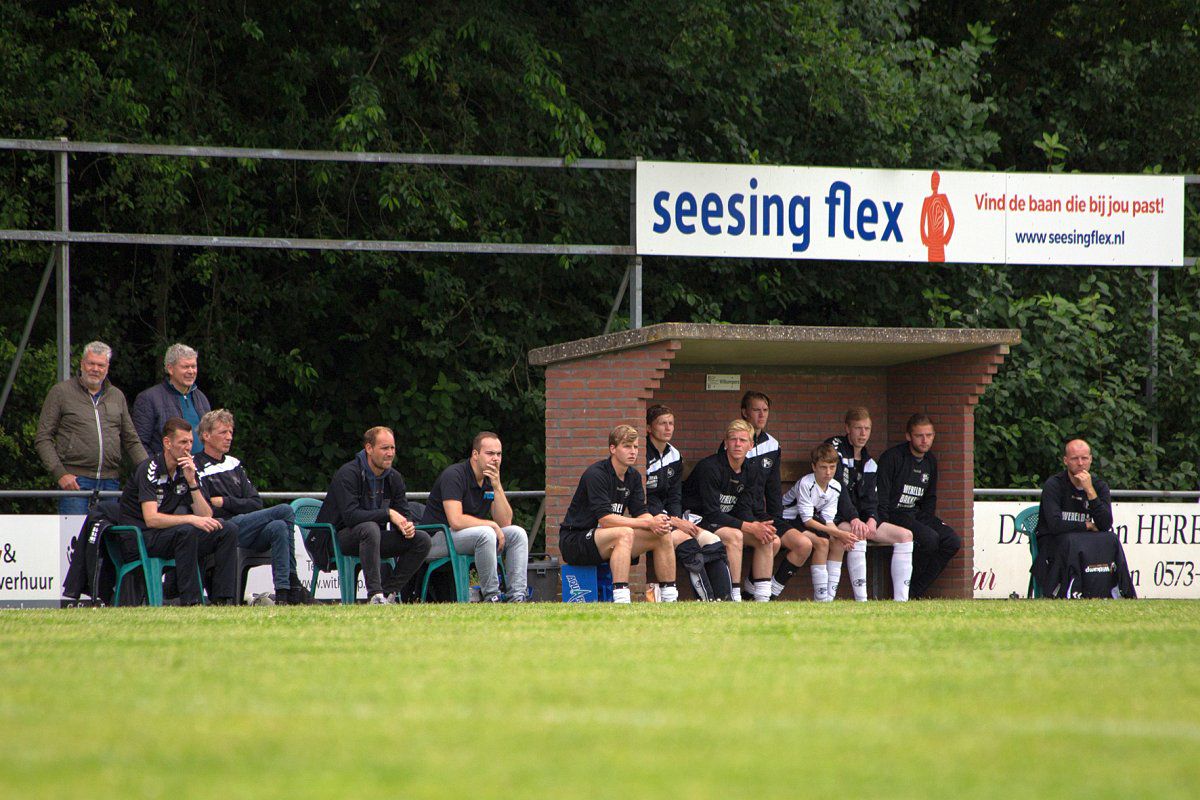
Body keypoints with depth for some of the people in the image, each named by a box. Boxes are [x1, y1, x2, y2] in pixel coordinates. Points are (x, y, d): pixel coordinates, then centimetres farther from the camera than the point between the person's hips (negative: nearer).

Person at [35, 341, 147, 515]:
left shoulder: (117, 396, 17)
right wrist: (60, 473, -11)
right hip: (75, 480, -4)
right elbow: (43, 439, 1)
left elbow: (131, 440, 20)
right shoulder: (60, 392, 4)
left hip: (110, 481, 4)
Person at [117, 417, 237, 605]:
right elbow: (151, 519, -26)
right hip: (138, 539, -7)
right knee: (185, 531, -34)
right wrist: (191, 519, -33)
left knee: (227, 530, -8)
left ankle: (222, 600, -14)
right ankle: (189, 602, -32)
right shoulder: (150, 469, -14)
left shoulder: (186, 471, 7)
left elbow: (206, 517, -1)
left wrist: (192, 482, -13)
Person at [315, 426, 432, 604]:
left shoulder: (394, 478, 6)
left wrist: (408, 525, -18)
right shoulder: (348, 474, -17)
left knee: (422, 539, -10)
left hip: (373, 536, 7)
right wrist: (388, 514, -28)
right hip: (340, 538, -7)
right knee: (369, 528, -39)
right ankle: (375, 594, -41)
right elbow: (350, 515, -27)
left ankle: (389, 593, -11)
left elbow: (405, 513, 7)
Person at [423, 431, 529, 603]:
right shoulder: (454, 475, -16)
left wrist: (497, 487, -12)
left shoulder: (490, 480, 9)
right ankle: (491, 596, -24)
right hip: (438, 539, -9)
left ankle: (517, 596, -14)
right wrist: (492, 525, -17)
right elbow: (456, 521, -28)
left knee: (517, 533, -6)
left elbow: (505, 522, -1)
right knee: (486, 534, -33)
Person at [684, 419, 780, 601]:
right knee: (734, 536, -34)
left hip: (727, 521, 8)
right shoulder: (709, 467, -21)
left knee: (771, 541, -8)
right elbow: (711, 513, -25)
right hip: (698, 521, -8)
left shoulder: (752, 470, 3)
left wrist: (758, 525, -26)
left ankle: (762, 598, -8)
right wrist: (750, 527, -29)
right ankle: (734, 598, -34)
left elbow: (745, 508, -2)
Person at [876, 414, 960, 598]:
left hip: (916, 514, 8)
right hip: (893, 515, -8)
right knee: (929, 538, -31)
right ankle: (903, 590, -15)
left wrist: (925, 520, 2)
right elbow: (880, 497, -14)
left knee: (952, 541, -12)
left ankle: (915, 591, -9)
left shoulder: (930, 462, 13)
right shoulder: (892, 457, -11)